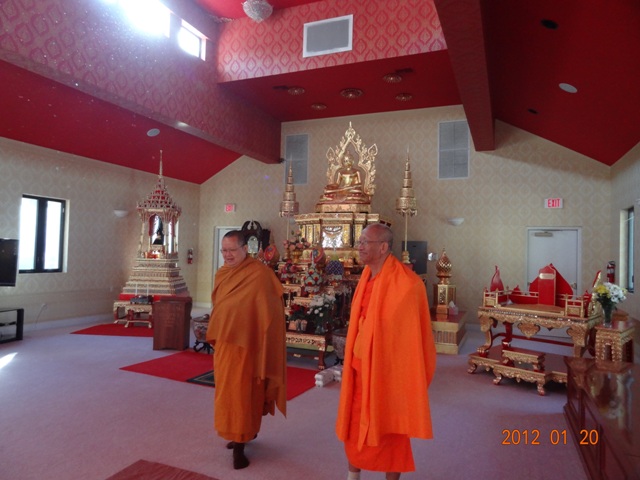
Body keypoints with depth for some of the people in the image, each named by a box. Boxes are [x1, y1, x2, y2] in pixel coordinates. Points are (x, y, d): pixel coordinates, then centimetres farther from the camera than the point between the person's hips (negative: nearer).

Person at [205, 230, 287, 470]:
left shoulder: (259, 274, -16)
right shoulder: (222, 274, 6)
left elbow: (267, 312, -15)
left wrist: (263, 347, -16)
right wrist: (214, 336, 17)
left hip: (247, 344, -7)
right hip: (225, 342, 7)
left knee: (240, 392, 0)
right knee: (228, 391, 16)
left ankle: (239, 445, 14)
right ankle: (245, 433, 36)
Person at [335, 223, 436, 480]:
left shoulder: (406, 283, -20)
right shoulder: (367, 277, 4)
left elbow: (411, 331, -18)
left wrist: (410, 374, -15)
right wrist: (353, 358, 14)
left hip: (388, 367, -7)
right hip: (361, 364, 7)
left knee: (388, 428, 11)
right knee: (353, 422, 19)